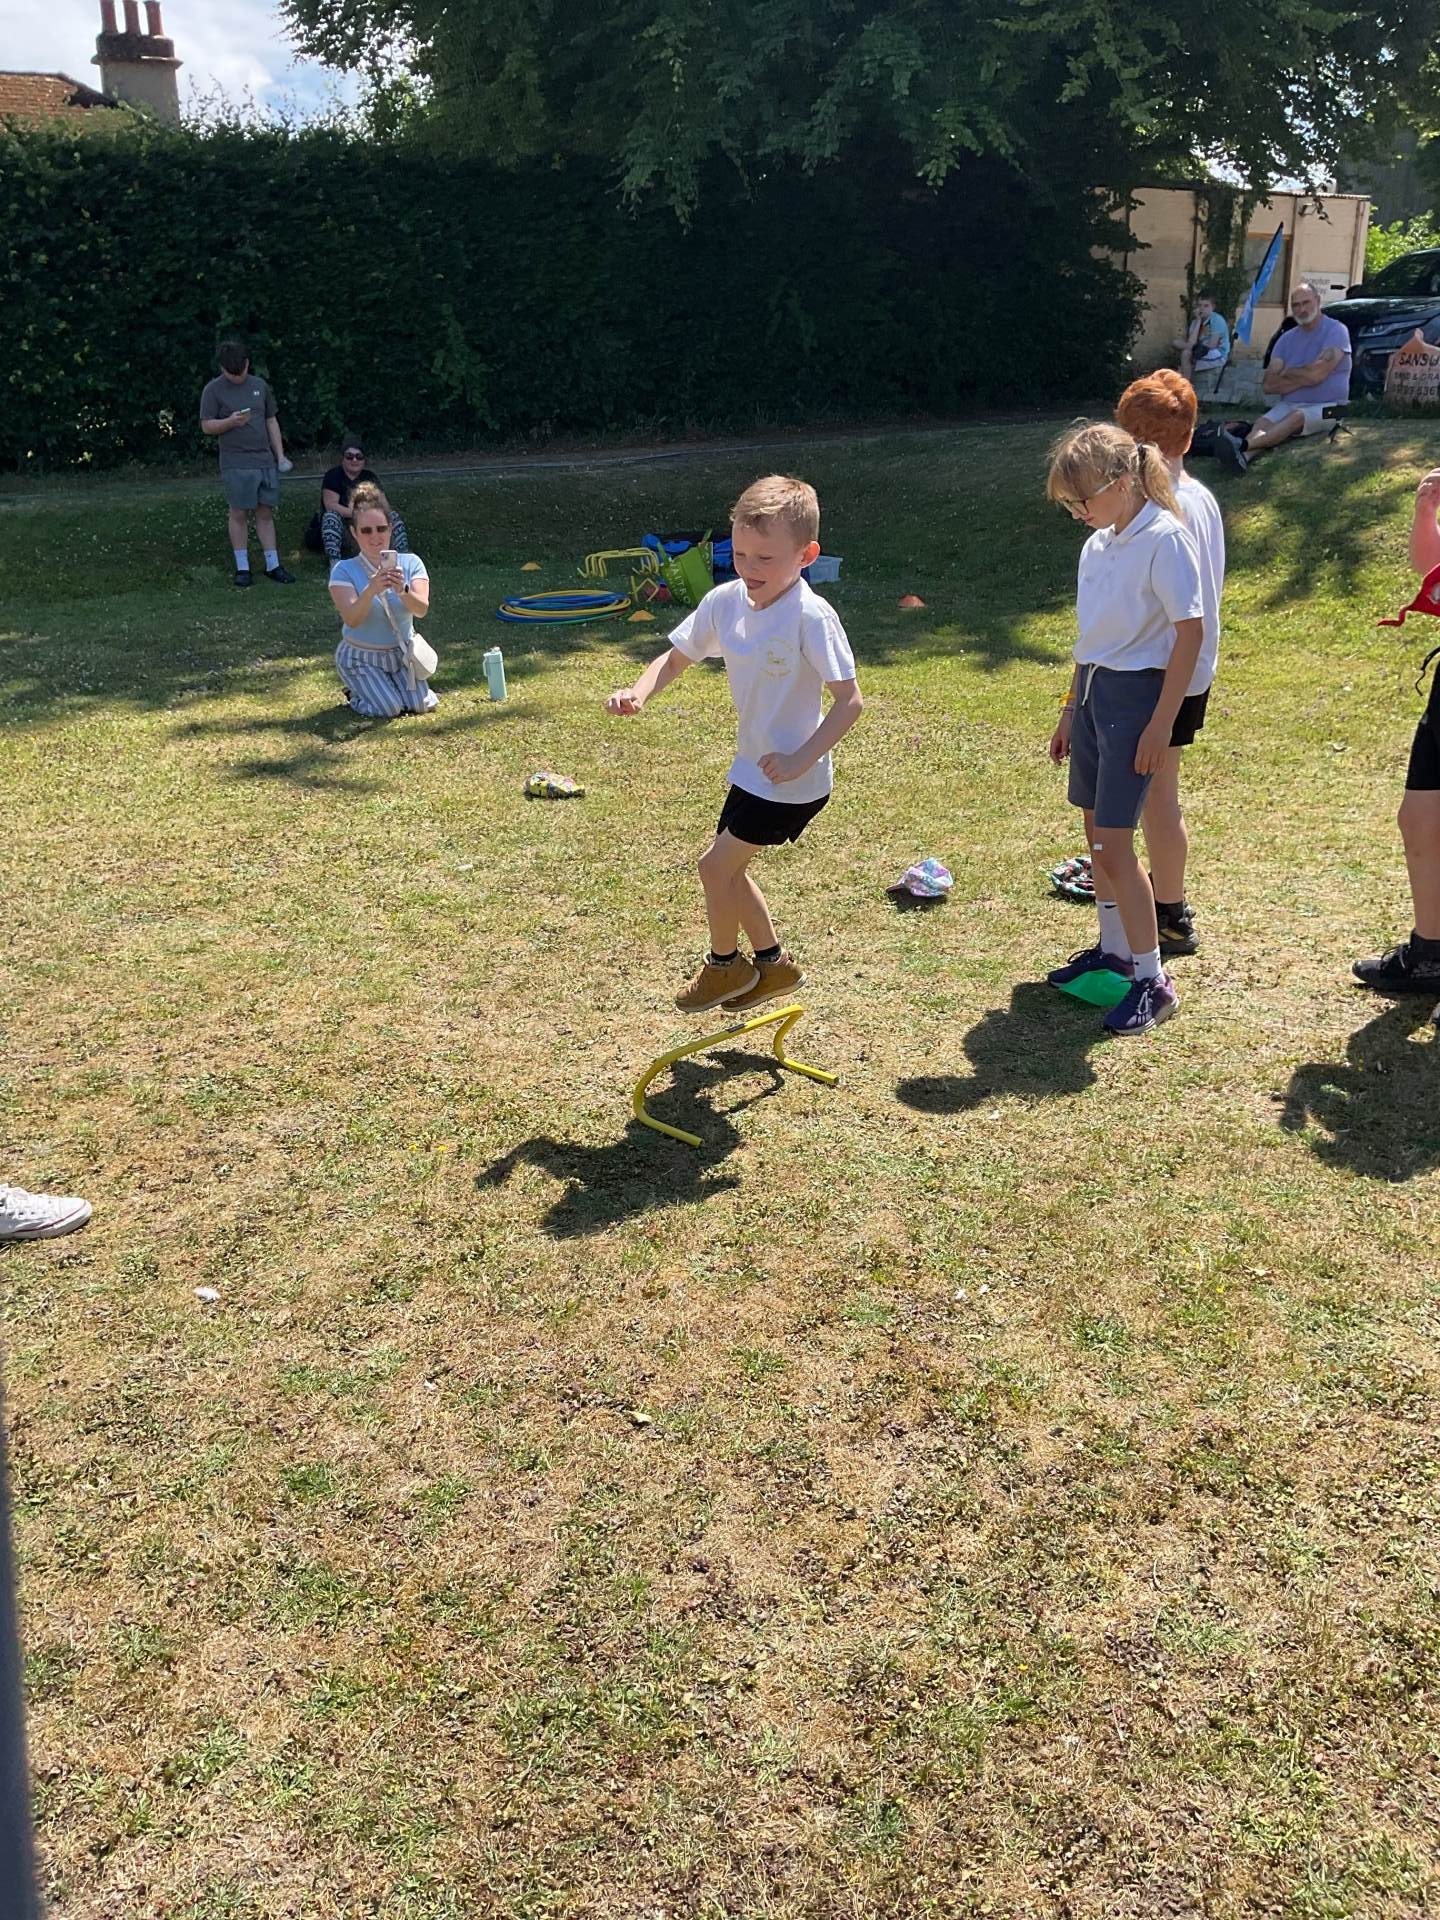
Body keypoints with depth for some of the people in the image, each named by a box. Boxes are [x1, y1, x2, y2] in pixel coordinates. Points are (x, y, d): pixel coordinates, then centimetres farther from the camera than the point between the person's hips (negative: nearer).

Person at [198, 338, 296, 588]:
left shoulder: (260, 386, 11)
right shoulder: (214, 390, -1)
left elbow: (272, 422, 16)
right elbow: (206, 426, -1)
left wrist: (280, 454, 10)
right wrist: (231, 421, -19)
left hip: (266, 461, 4)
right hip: (236, 463, -4)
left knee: (266, 513, 6)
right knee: (239, 514, 0)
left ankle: (273, 565, 10)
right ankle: (242, 568, 6)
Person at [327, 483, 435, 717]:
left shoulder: (411, 563, -9)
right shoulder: (344, 570, -15)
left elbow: (422, 608, -24)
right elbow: (351, 619, -28)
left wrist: (402, 590, -45)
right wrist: (371, 590, -46)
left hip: (402, 653, 3)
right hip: (362, 658, -3)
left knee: (421, 706, -11)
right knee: (388, 710, -19)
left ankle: (387, 685, 22)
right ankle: (355, 691, 15)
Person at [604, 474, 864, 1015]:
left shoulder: (812, 616, -24)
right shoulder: (725, 601, -4)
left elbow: (850, 701, -23)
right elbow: (676, 657, 6)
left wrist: (801, 759, -29)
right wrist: (638, 692, -14)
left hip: (791, 780, -8)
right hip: (752, 767, 8)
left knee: (715, 865, -2)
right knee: (727, 868, 17)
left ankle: (724, 966, 24)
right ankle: (773, 963, 36)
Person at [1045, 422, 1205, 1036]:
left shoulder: (1164, 538, -14)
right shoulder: (1098, 544, 11)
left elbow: (1190, 632, -15)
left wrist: (1161, 724, -18)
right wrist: (1070, 710, 20)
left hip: (1136, 694, -8)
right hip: (1092, 691, 8)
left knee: (1114, 843, -9)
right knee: (1097, 829, 14)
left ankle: (1152, 981, 0)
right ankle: (1112, 949, 29)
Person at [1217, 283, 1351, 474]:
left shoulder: (1336, 331, -5)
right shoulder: (1286, 339, 13)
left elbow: (1317, 373, -18)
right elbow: (1268, 384, 4)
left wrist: (1286, 373, 0)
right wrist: (1304, 378, -8)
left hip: (1326, 408, -5)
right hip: (1288, 405, 5)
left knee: (1296, 417, -35)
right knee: (1263, 423, -27)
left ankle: (1243, 445, -59)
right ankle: (1244, 455, -61)